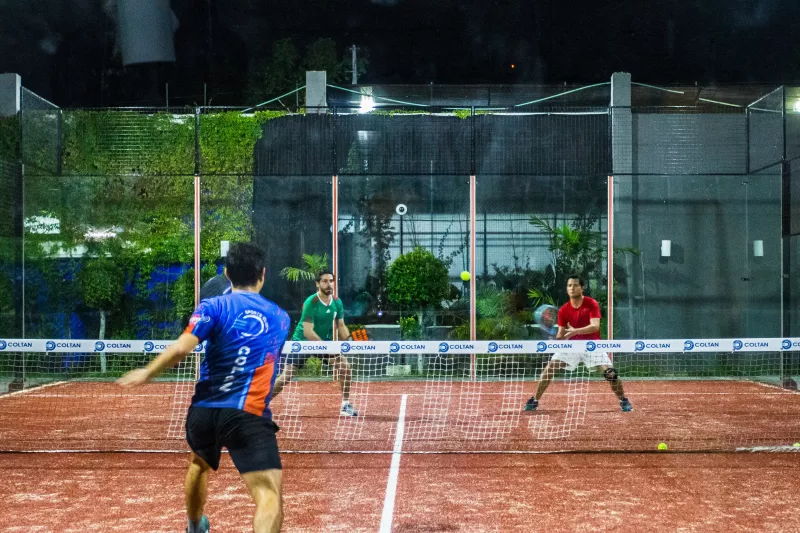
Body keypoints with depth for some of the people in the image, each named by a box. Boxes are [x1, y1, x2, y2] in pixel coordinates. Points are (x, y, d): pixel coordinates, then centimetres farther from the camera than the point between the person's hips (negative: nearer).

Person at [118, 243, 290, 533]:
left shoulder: (214, 307, 2)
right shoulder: (281, 317, 12)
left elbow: (180, 349, -12)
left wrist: (147, 372, 2)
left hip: (203, 411, 3)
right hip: (247, 416, -3)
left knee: (199, 464, 36)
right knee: (270, 495, -15)